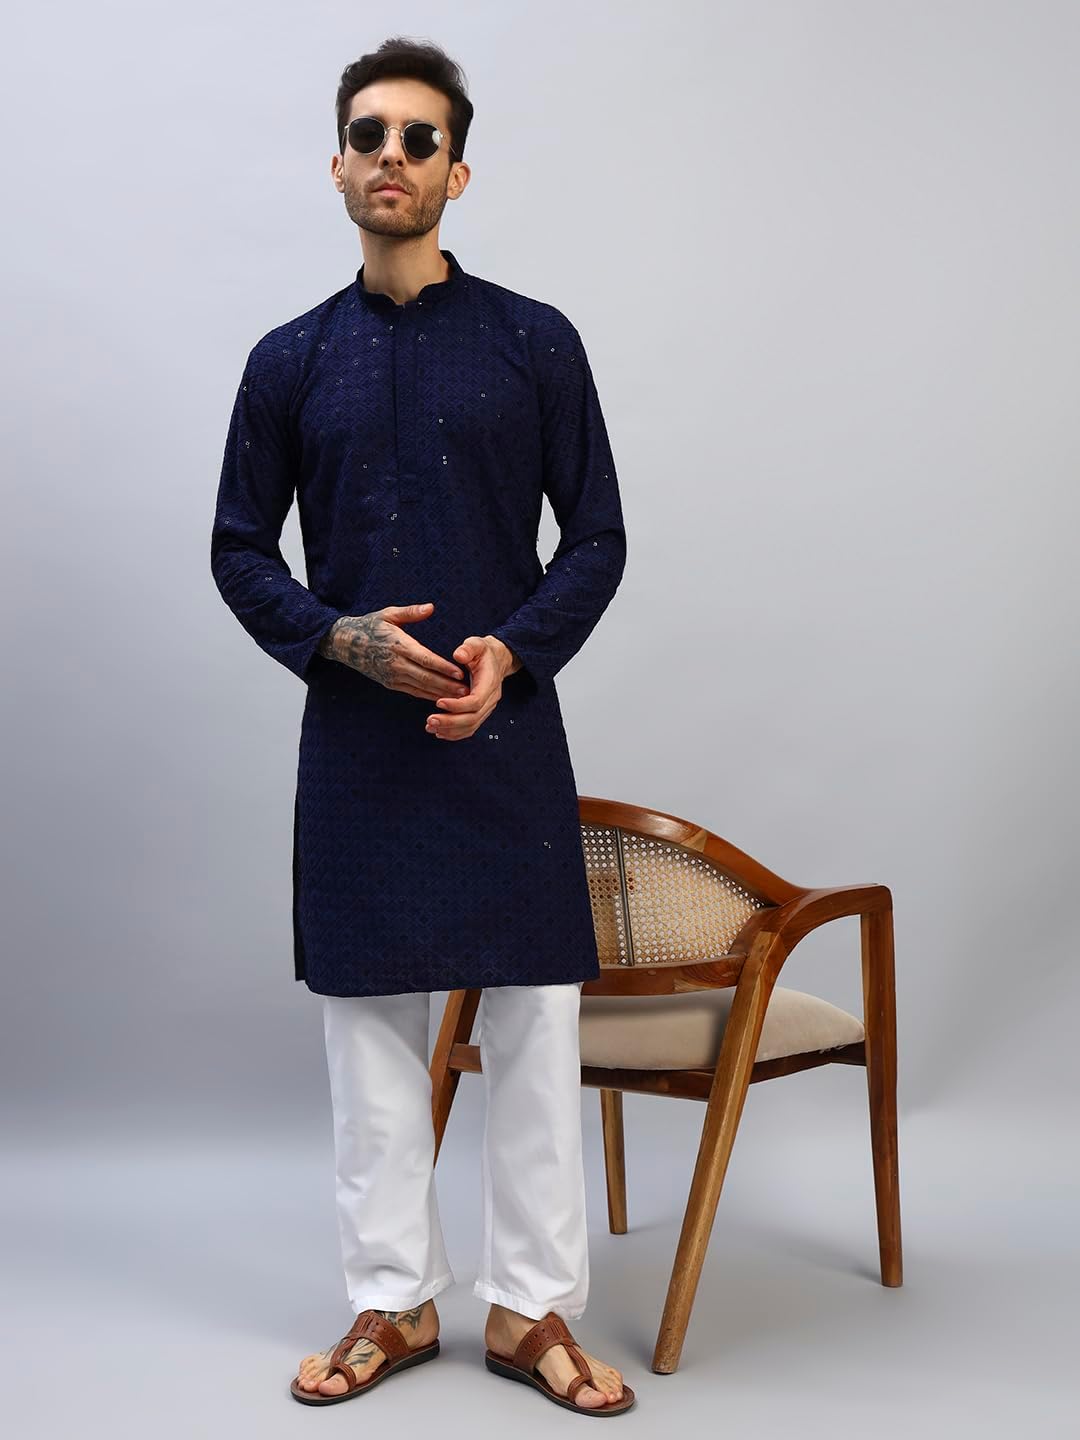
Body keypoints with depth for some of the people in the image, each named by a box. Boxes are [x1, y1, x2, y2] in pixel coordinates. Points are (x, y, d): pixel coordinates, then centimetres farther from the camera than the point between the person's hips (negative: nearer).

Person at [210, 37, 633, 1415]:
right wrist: (339, 638, -8)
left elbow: (597, 536, 4)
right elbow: (239, 546, 10)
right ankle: (394, 1301, 22)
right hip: (356, 733, 2)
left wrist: (515, 651, -13)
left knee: (533, 1017, 2)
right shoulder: (291, 360, 6)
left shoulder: (534, 343, 2)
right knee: (369, 1020, 7)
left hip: (506, 726, -1)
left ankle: (531, 1307, 16)